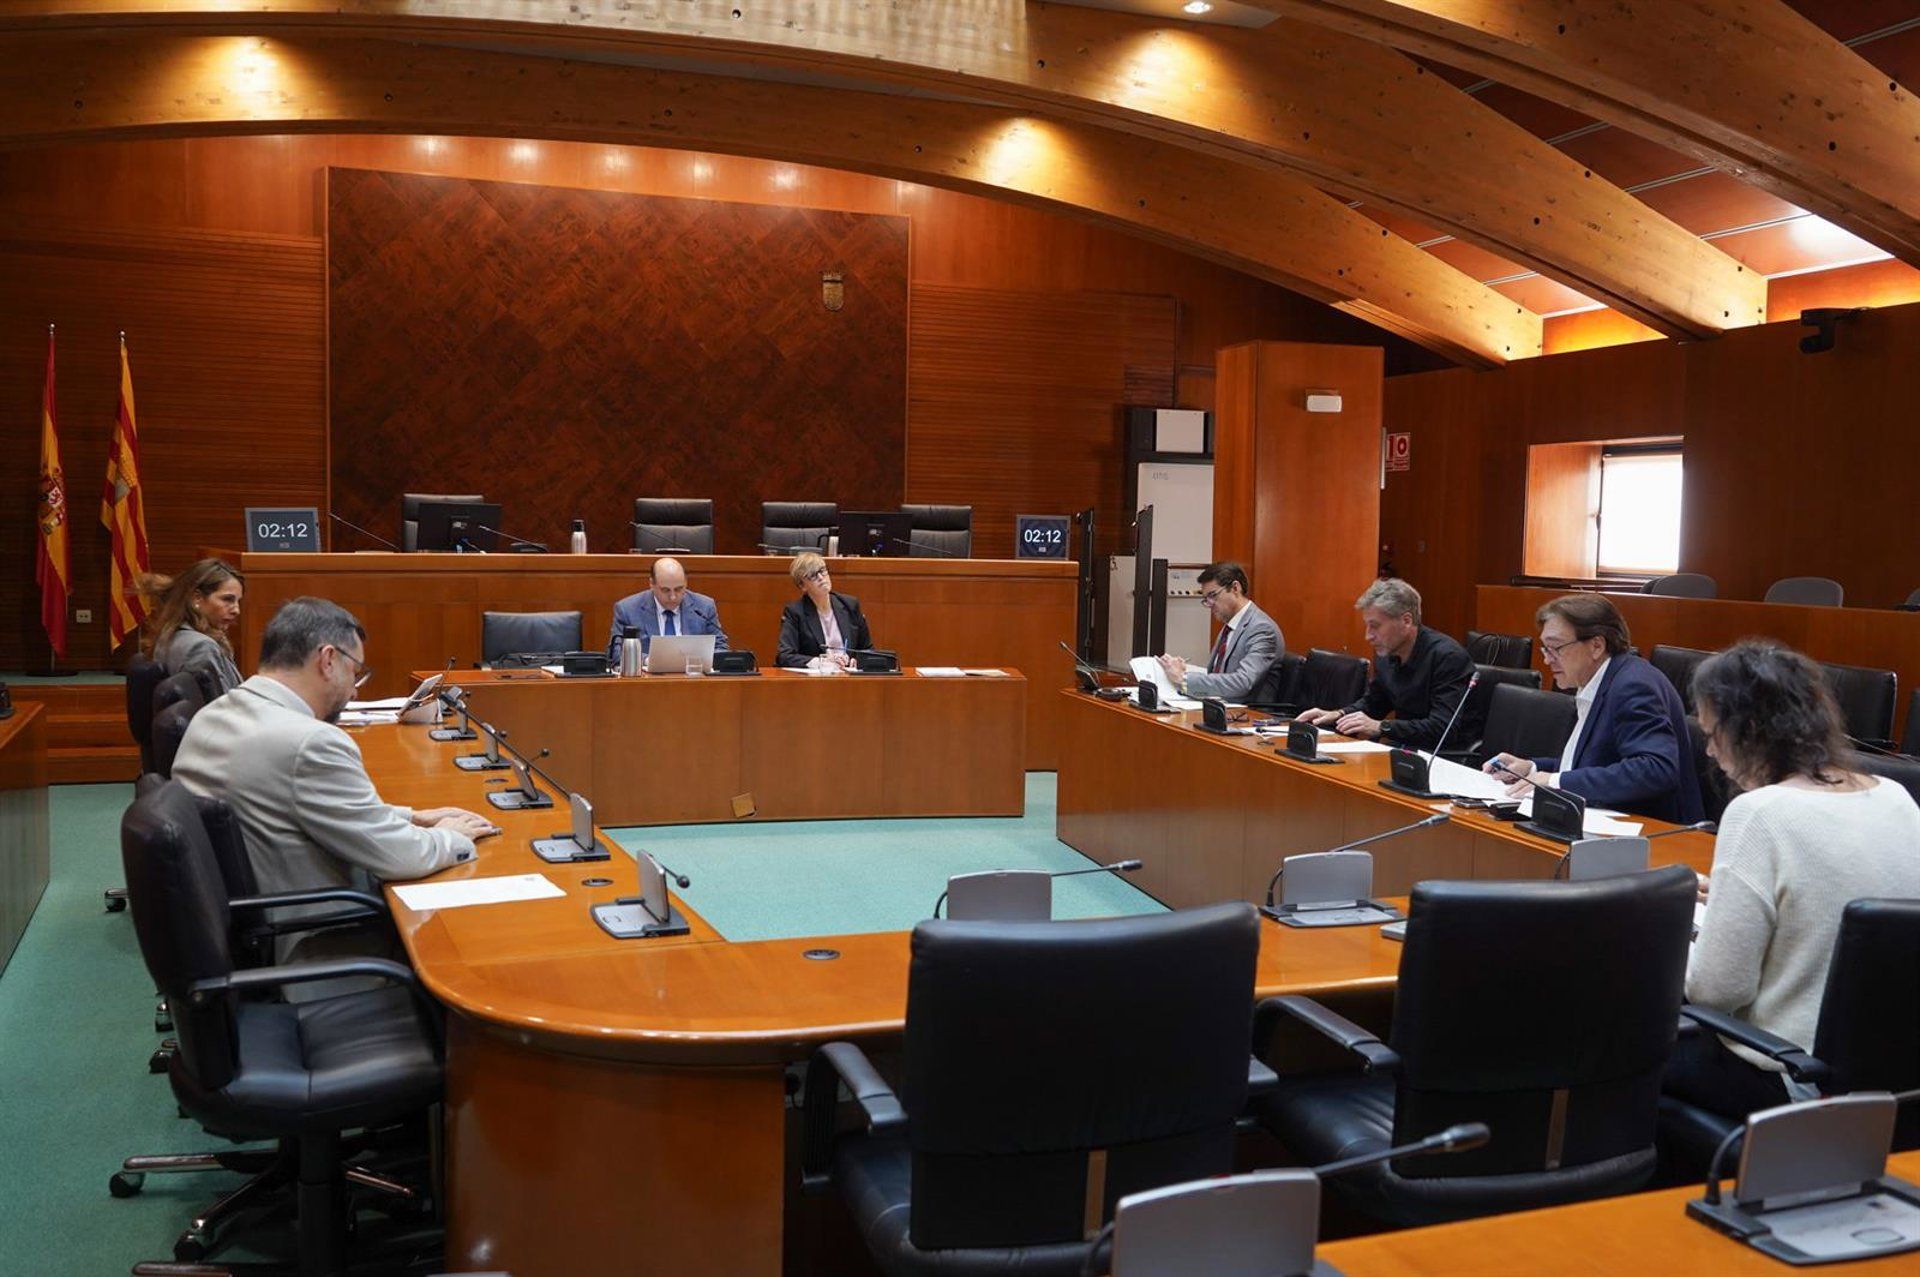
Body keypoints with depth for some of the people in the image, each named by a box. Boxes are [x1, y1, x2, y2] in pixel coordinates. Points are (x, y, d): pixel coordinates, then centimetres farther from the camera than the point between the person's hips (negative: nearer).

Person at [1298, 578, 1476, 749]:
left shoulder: (1448, 656, -18)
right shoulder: (1385, 654, 5)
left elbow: (1443, 728, -25)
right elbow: (1372, 703, 22)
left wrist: (1380, 727, -26)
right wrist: (1338, 715, 3)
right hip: (1408, 747, 7)